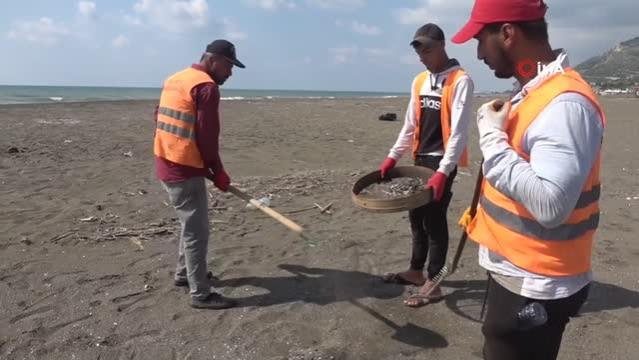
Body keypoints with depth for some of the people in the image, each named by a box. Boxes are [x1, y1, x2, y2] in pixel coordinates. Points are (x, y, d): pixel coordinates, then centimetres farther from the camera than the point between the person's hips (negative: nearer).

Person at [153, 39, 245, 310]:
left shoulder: (174, 79, 15)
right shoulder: (206, 86, -14)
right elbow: (207, 136, -17)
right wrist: (218, 172, -5)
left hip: (167, 164, 10)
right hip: (185, 170, -10)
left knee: (191, 224, 23)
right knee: (197, 230, -2)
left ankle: (184, 273, 37)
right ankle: (201, 294, 7)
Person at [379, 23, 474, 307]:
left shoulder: (460, 81, -11)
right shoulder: (419, 82, 11)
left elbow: (459, 131, -17)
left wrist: (443, 171, -24)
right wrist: (393, 156, 10)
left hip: (442, 162, -7)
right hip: (420, 158, 7)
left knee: (434, 219, -2)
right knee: (416, 216, 14)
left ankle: (432, 284, 10)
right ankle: (416, 271, 30)